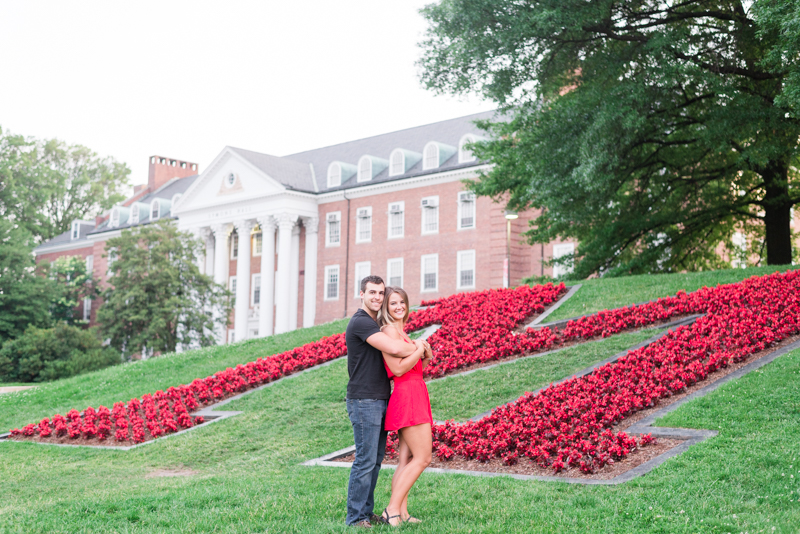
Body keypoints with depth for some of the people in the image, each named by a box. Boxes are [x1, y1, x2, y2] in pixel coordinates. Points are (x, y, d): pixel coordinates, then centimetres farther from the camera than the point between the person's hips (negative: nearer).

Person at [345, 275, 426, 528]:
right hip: (363, 402, -10)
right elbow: (394, 348, -25)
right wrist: (418, 347, -7)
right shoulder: (360, 322, -15)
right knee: (365, 460, -6)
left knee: (376, 459, 12)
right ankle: (355, 517, 2)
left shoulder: (375, 324, 18)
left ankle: (367, 511, 19)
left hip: (380, 401, 10)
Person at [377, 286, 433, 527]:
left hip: (415, 395, 10)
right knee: (422, 458, -10)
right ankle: (392, 509, -9)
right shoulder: (389, 330, -11)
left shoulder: (401, 332, 19)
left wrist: (423, 358, 6)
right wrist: (422, 348, -11)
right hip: (408, 396, -10)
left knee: (407, 459, 8)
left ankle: (401, 512, 10)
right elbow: (398, 369, -18)